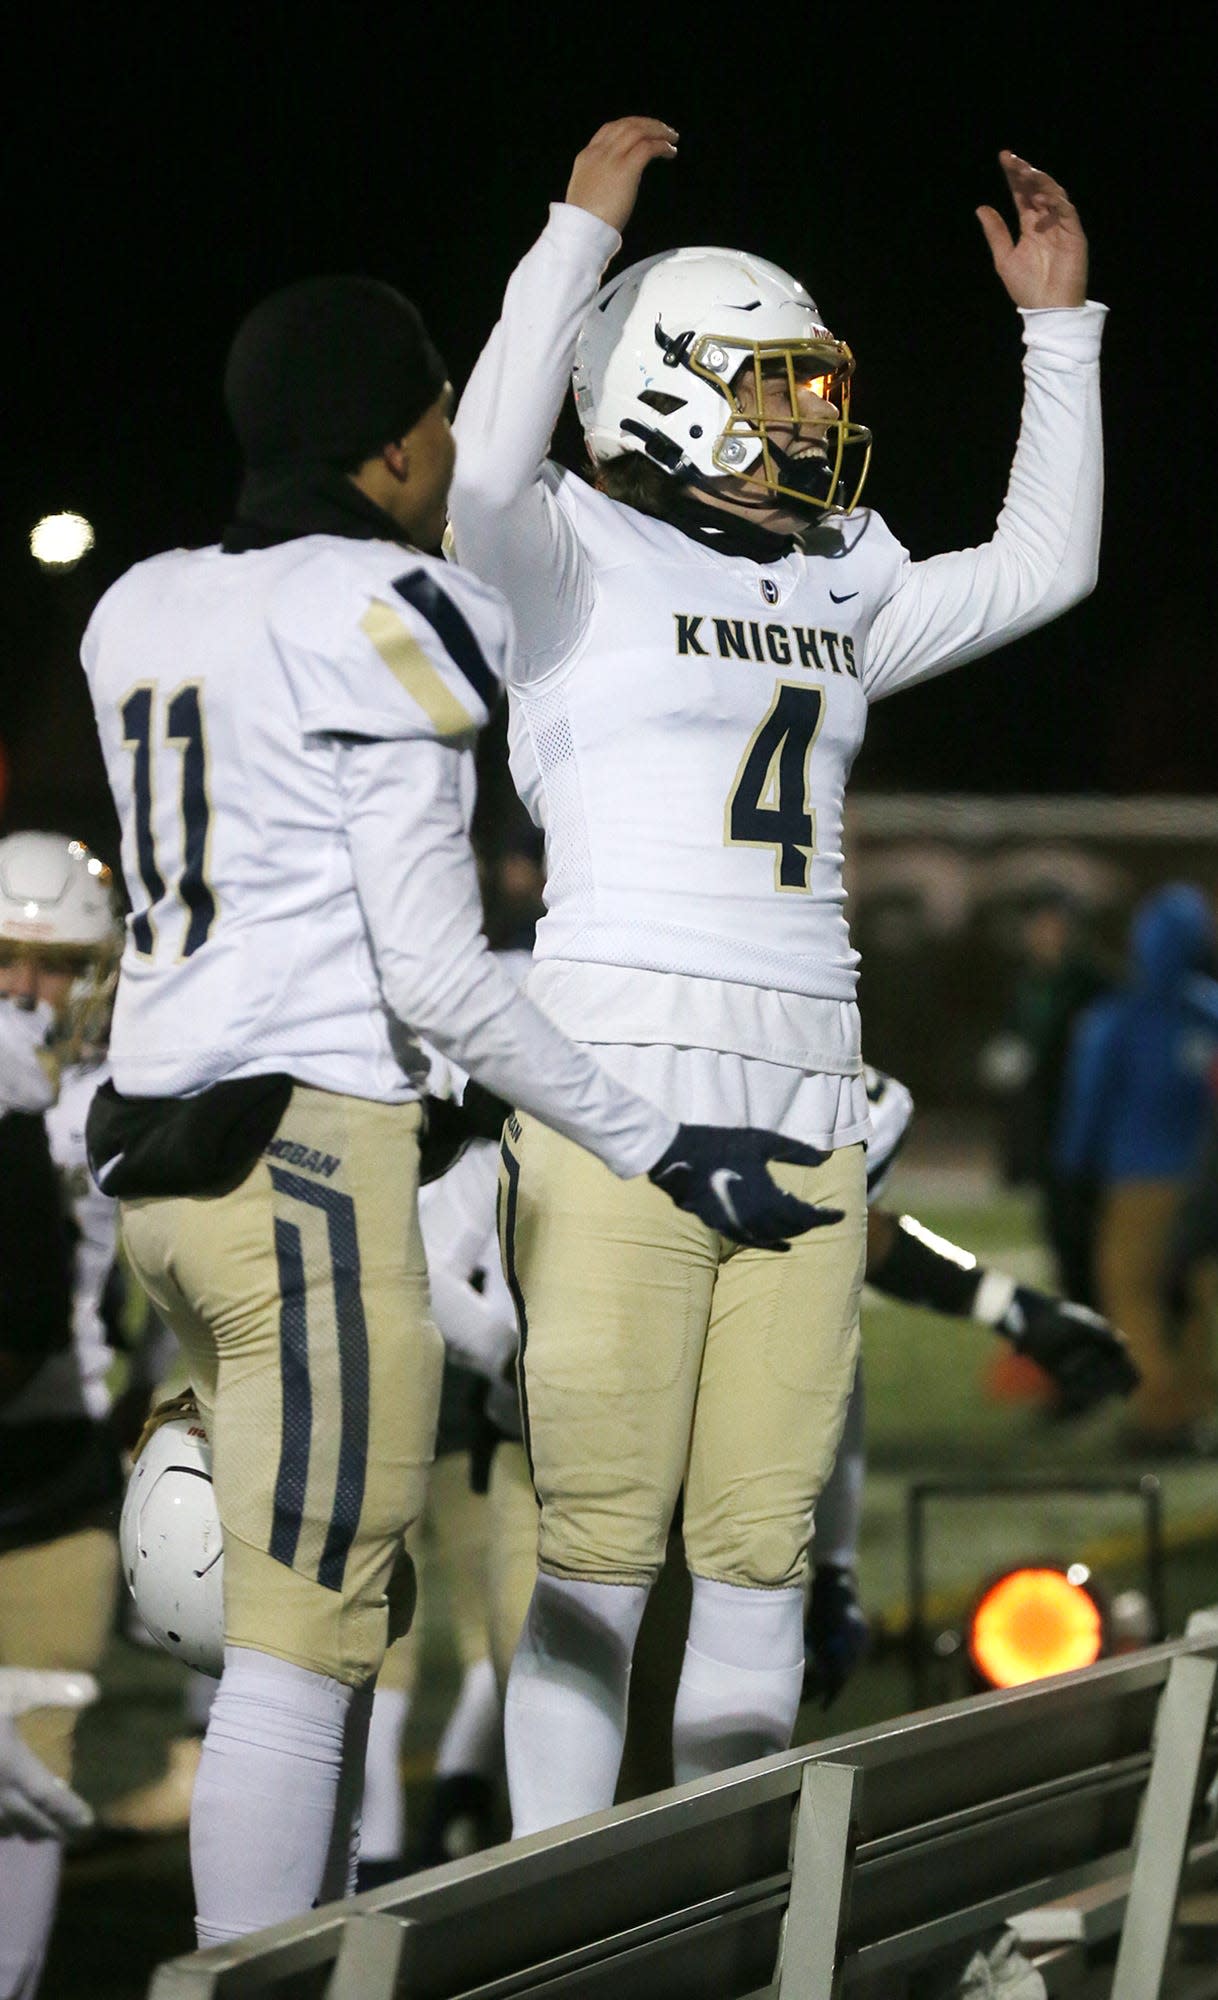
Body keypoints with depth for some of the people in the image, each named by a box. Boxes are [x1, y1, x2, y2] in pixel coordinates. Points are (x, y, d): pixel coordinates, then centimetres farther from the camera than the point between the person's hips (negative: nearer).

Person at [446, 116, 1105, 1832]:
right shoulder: (582, 574, 0)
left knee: (761, 1547, 5)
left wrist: (1059, 324, 24)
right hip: (624, 1089, -6)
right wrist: (585, 227, -16)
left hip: (806, 1095, 6)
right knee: (600, 1547, -7)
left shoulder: (834, 596, 19)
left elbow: (1041, 566, 27)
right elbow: (485, 474, -21)